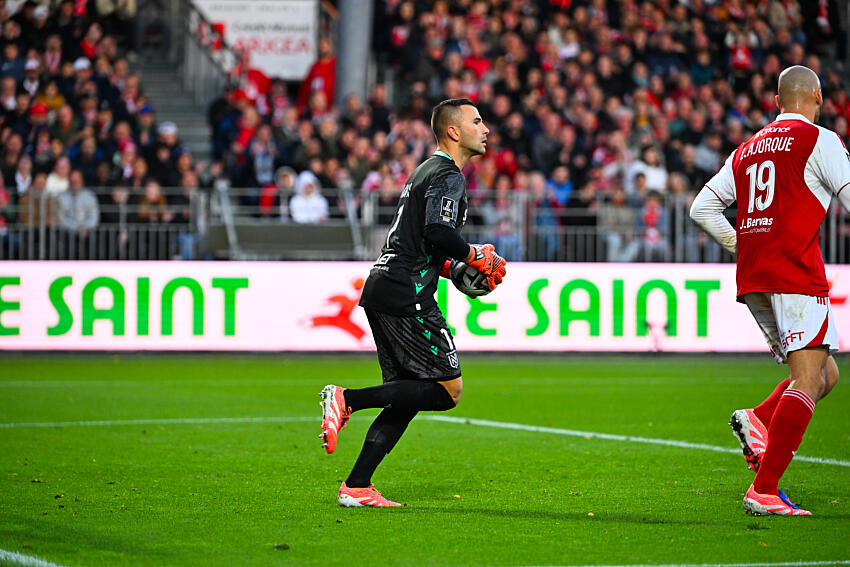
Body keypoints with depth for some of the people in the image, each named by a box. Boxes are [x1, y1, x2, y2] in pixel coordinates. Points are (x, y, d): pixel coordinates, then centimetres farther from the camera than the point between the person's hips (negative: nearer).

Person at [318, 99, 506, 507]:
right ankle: (346, 400, -13)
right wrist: (477, 257, -9)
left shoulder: (428, 171, 24)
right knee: (448, 390, -9)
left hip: (381, 288, 10)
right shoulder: (448, 176, -7)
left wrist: (449, 266, 19)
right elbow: (438, 231, -24)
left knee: (410, 396, 10)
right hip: (406, 295, -10)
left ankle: (356, 487, 5)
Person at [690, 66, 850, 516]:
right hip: (795, 274, -8)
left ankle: (757, 420, -6)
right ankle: (764, 491, -20)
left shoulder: (748, 150, 19)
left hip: (751, 278, 8)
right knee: (808, 381, -11)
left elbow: (702, 208, 20)